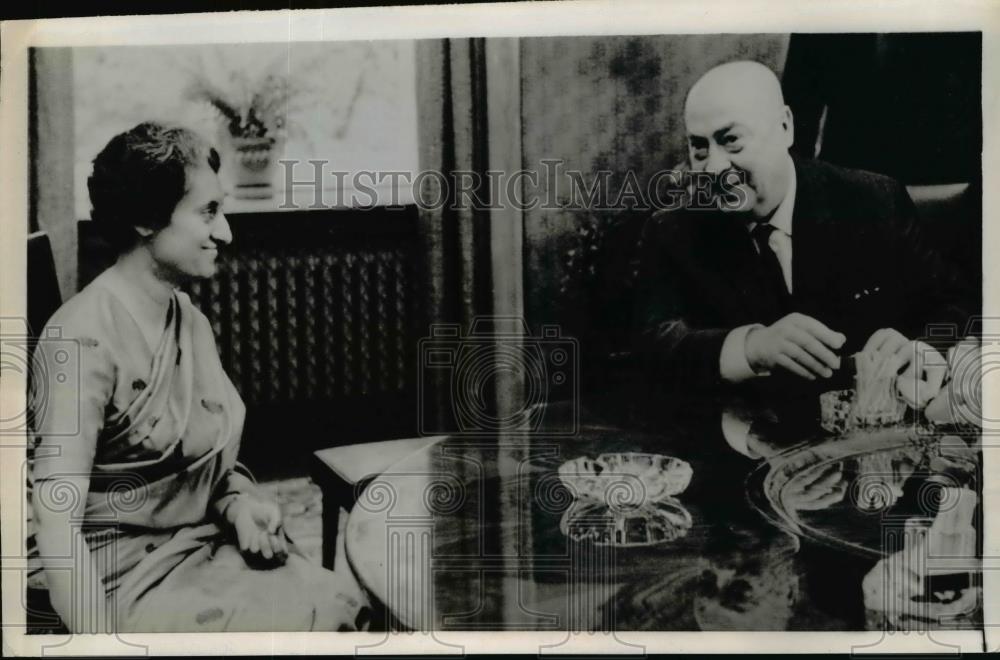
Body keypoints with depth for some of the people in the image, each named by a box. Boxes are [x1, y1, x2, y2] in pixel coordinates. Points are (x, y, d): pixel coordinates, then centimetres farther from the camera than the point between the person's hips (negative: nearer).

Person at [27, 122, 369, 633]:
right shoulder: (85, 339, -19)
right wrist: (100, 638, -31)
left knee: (349, 602, -12)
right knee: (313, 621, -20)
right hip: (129, 579, -7)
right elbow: (56, 521, -24)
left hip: (207, 546, 7)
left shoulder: (192, 322, 7)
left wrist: (241, 502, -6)